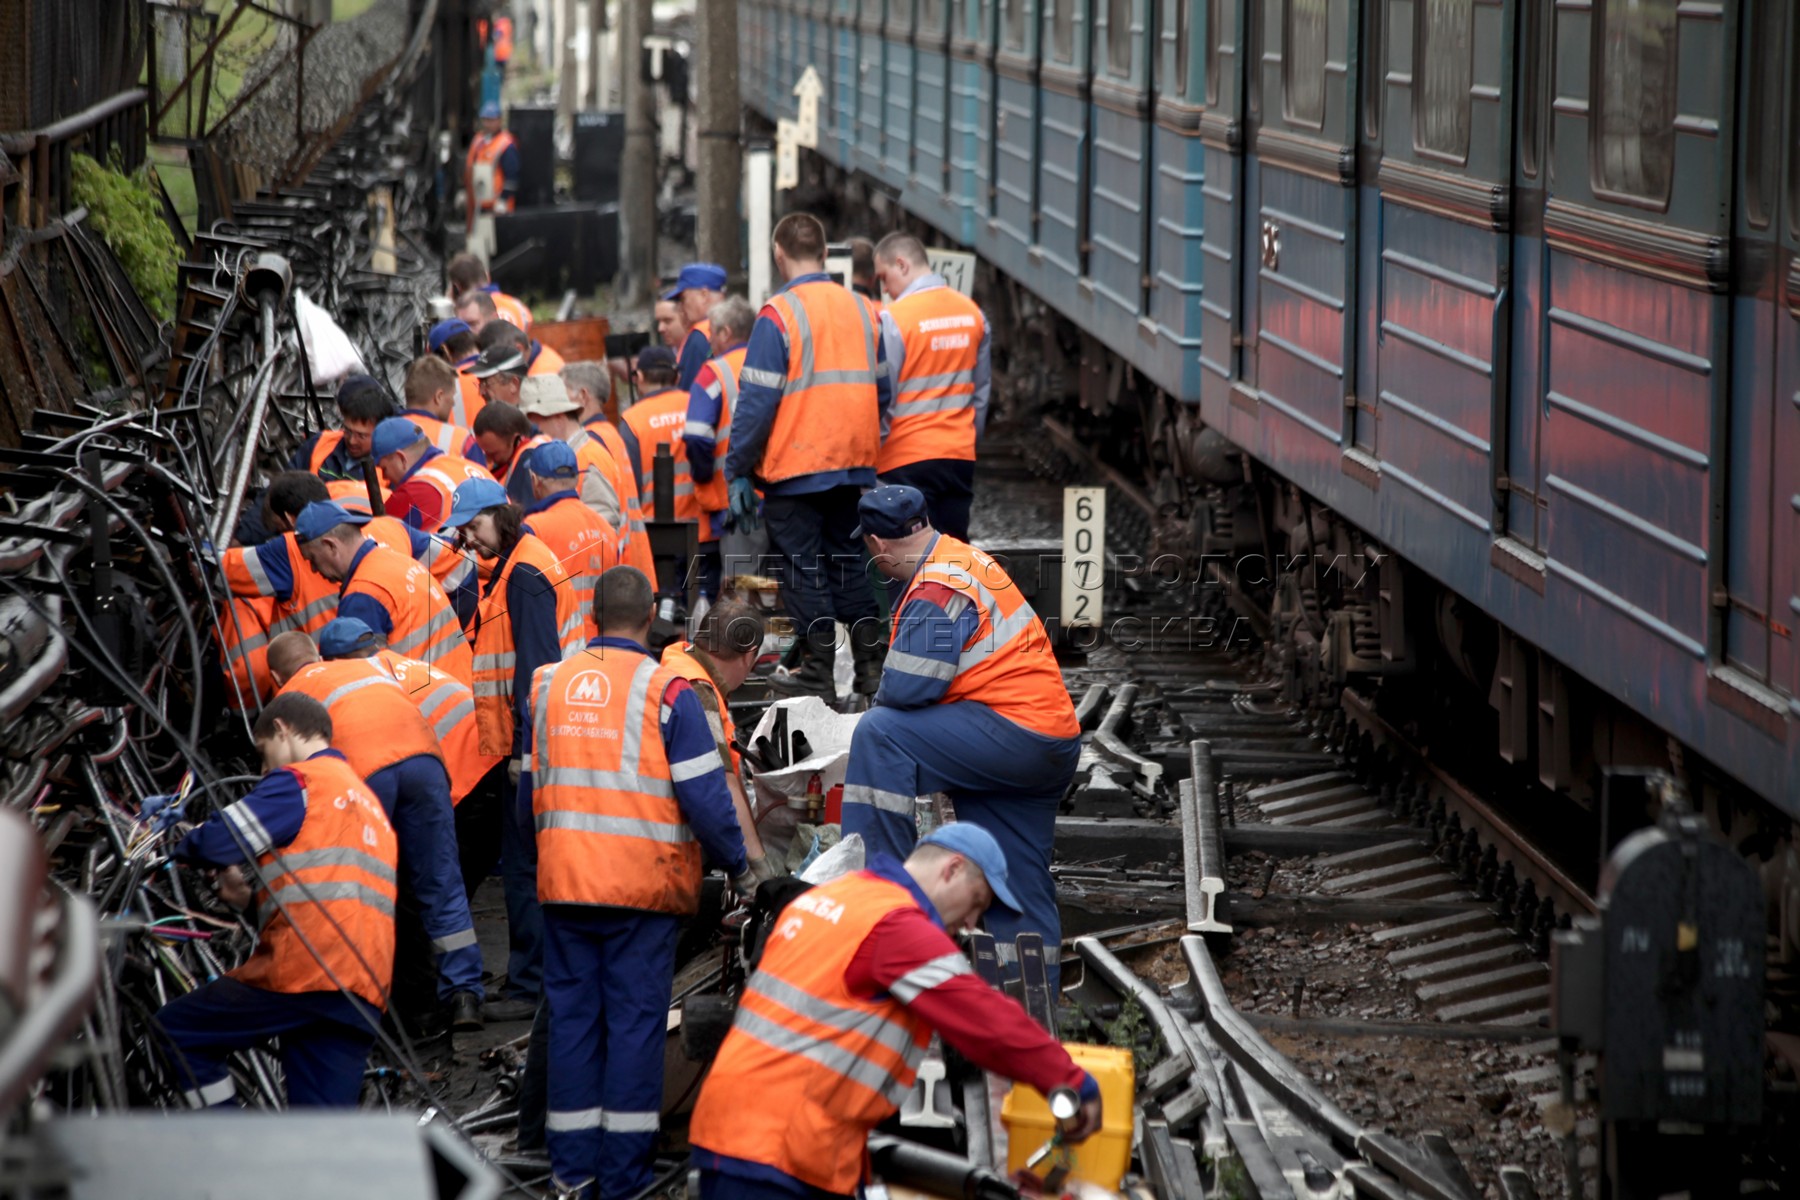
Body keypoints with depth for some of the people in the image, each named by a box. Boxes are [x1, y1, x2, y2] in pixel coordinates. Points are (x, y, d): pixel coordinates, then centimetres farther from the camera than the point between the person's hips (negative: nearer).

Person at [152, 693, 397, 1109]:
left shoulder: (299, 782, 2)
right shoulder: (368, 802, 31)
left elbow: (218, 841, -10)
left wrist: (180, 848, 13)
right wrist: (254, 898, 21)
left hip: (303, 971, -8)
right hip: (364, 994, 8)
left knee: (178, 1030, 8)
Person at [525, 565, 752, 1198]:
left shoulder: (547, 685, 7)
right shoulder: (667, 692, -8)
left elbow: (529, 790, 14)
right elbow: (703, 796, -10)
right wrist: (739, 868, 4)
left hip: (563, 883, 4)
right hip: (643, 885, -4)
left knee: (572, 1016, 10)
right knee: (635, 1020, 2)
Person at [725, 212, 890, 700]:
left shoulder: (778, 316, -13)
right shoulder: (862, 310, 6)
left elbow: (756, 402, -14)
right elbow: (880, 390, 12)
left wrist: (738, 472, -8)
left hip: (795, 466, -6)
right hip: (854, 461, 6)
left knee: (803, 569, 3)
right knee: (847, 562, 16)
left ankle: (818, 671, 5)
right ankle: (870, 664, 15)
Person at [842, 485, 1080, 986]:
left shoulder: (939, 588, -15)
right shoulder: (959, 560, 16)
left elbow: (906, 689, -19)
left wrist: (880, 704, 2)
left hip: (1015, 733, -10)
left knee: (880, 733, -16)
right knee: (1021, 892, 14)